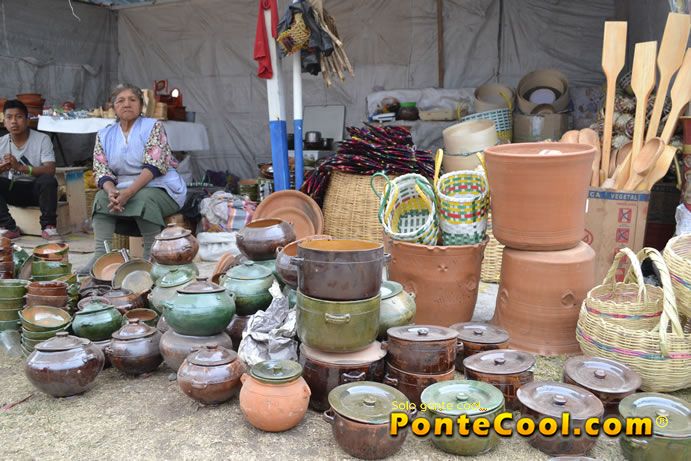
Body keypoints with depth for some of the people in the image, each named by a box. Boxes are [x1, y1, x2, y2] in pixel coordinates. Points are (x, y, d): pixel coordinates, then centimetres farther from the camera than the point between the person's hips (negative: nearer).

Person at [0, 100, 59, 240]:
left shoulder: (42, 139, -9)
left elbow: (50, 170, -20)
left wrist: (20, 167, -33)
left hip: (36, 189, -3)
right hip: (11, 190, 3)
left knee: (48, 180, -34)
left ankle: (48, 227, -24)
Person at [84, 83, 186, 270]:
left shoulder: (153, 126, -3)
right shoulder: (104, 135, 11)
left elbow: (154, 166, -16)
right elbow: (101, 171, 2)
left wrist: (128, 193, -28)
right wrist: (112, 191, -22)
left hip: (160, 188, -4)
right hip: (124, 190, 4)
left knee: (144, 199, -34)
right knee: (102, 197, -22)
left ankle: (151, 256, -25)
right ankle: (101, 254, -26)